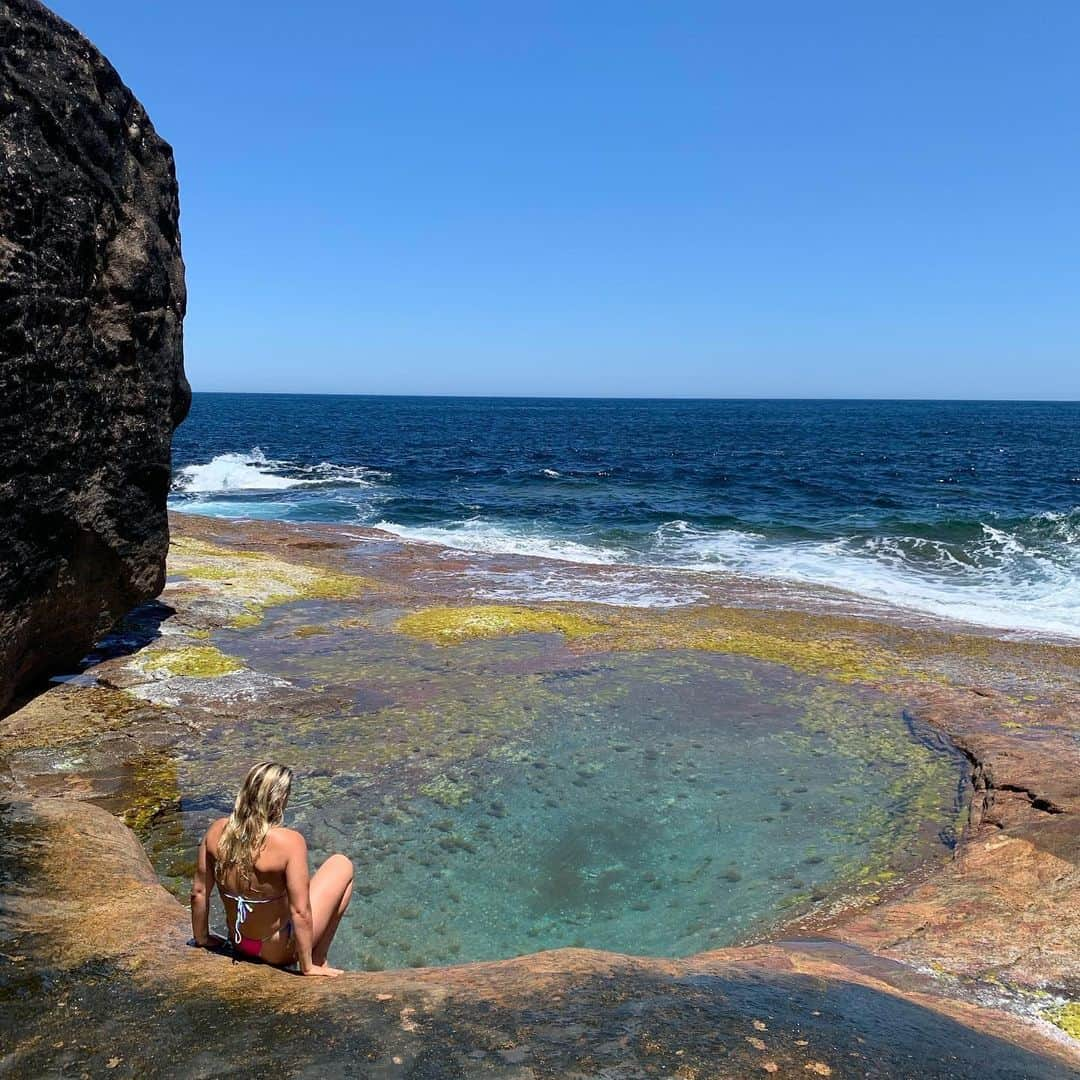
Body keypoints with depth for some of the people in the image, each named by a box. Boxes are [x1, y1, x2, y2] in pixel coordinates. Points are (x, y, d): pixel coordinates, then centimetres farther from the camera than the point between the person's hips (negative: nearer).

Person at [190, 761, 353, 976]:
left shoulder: (217, 831, -13)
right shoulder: (289, 842, -29)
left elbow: (199, 892, -3)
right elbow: (300, 912, -25)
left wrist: (202, 938, 13)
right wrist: (307, 967, -12)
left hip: (238, 943, 6)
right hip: (277, 952, -6)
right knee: (342, 866, 7)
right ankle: (318, 961, 12)